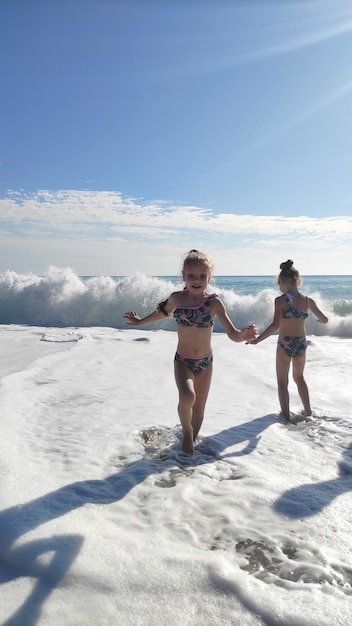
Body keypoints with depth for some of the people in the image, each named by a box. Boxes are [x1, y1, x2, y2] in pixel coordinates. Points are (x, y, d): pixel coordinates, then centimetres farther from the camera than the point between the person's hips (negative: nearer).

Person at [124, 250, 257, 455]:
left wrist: (244, 335, -41)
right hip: (182, 361, -1)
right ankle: (186, 431, 2)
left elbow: (233, 334, -19)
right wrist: (140, 321, 25)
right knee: (187, 397, -28)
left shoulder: (214, 302, -14)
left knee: (199, 409, 12)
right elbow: (163, 312, 15)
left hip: (206, 362, 1)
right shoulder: (177, 298, -8)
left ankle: (192, 440, 39)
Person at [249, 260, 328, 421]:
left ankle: (286, 416, 16)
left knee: (282, 382, 13)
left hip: (285, 344, -4)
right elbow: (325, 320, 7)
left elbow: (275, 325, -24)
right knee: (299, 377, 27)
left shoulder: (281, 300, -14)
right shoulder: (308, 300, -2)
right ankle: (308, 412, 32)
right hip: (301, 343, 5)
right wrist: (318, 319, 31)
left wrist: (257, 340, -18)